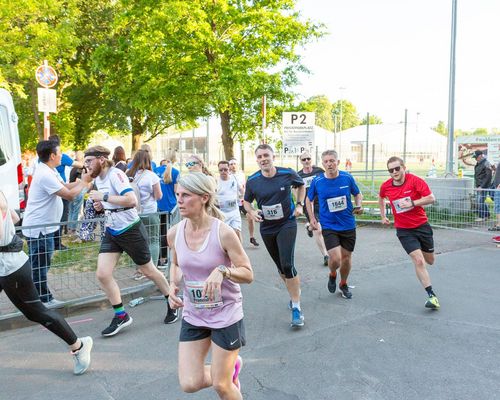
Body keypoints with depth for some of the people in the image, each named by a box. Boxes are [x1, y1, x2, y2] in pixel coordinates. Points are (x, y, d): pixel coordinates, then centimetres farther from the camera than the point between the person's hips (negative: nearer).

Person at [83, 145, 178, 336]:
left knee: (148, 271, 8)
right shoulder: (98, 179, 7)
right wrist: (101, 205, 3)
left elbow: (131, 200, -32)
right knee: (102, 274, -6)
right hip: (111, 232, 8)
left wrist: (104, 197, -26)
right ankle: (121, 316, 10)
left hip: (131, 231, -8)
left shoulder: (115, 174, -19)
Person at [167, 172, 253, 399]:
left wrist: (222, 270, -33)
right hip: (193, 315, 5)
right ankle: (231, 366, 33)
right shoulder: (174, 233, -7)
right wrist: (173, 286, -7)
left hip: (226, 314, -4)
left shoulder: (223, 233, -20)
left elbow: (248, 274, -14)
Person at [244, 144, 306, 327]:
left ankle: (296, 307, -6)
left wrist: (300, 205, -2)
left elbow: (301, 185, 10)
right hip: (267, 228, 3)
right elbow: (247, 201, 8)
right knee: (281, 267, 15)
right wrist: (252, 212, -13)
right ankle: (295, 293, 40)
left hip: (287, 224, -3)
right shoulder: (252, 181, -7)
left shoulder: (288, 173, -11)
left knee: (287, 265, -17)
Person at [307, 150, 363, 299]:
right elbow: (309, 200, 8)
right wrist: (312, 218, -1)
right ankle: (332, 275, 22)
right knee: (335, 259, -15)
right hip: (329, 226, -2)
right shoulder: (317, 181, -8)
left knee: (346, 257, 12)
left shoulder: (347, 178, -6)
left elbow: (358, 194, 11)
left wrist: (358, 205, -9)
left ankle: (343, 284, 39)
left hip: (348, 225, 2)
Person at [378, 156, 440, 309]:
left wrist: (412, 203, -27)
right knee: (418, 261, -15)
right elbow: (381, 198, 19)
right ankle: (431, 295, -9)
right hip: (404, 230, 0)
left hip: (422, 225, 0)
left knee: (429, 261, 16)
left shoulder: (415, 180, -14)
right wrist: (383, 216, 18)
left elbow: (431, 198, -18)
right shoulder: (386, 186, -4)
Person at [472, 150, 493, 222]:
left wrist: (482, 186, -20)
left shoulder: (486, 164, -13)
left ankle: (481, 217, -1)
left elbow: (488, 177, -17)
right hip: (478, 186, 9)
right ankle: (487, 215, 24)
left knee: (480, 201, -9)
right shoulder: (478, 164, 14)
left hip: (484, 186, -9)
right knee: (478, 201, 13)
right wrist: (475, 185, 15)